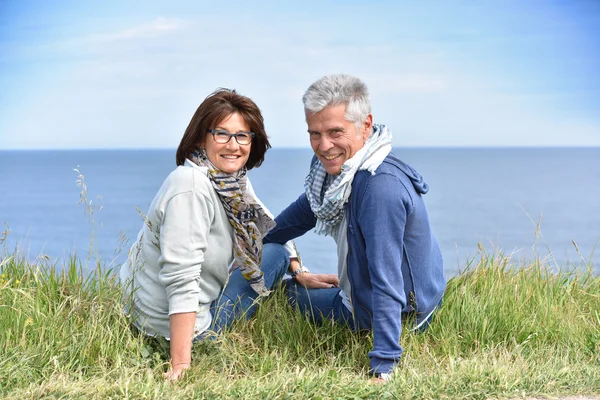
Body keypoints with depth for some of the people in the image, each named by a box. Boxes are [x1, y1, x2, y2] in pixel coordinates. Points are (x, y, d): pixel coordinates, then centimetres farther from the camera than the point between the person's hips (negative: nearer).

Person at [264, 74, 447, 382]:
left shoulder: (380, 186, -37)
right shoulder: (336, 164, -10)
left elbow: (387, 282, -39)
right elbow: (304, 211, 11)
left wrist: (383, 367, -39)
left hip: (402, 315, -10)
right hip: (362, 293, 10)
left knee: (287, 297, 8)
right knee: (284, 286, 30)